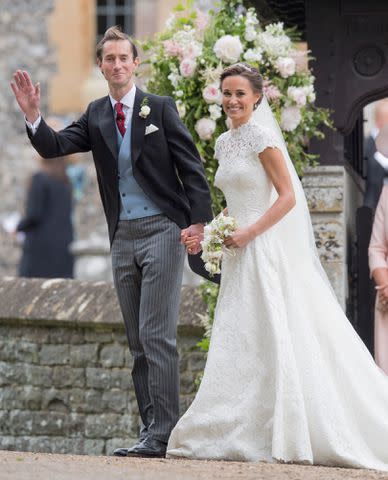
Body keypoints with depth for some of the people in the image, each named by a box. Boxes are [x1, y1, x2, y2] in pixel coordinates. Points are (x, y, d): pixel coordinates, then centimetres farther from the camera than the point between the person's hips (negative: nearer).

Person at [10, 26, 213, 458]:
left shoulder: (160, 108, -2)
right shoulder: (96, 116, 10)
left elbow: (191, 166, -4)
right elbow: (54, 147, 1)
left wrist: (198, 220, -13)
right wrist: (32, 115, -16)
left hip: (162, 229, -6)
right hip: (123, 237, 6)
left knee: (157, 335, -11)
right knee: (138, 341, 8)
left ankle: (162, 434, -12)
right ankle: (150, 430, 12)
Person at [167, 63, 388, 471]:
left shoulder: (261, 138, -9)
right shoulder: (225, 143, 15)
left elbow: (287, 196, -13)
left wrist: (248, 233, -19)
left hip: (265, 250, -8)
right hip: (240, 254, 8)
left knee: (269, 340, -9)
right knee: (241, 344, 5)